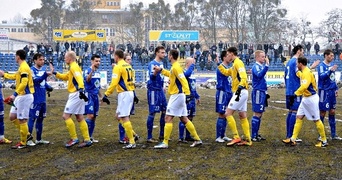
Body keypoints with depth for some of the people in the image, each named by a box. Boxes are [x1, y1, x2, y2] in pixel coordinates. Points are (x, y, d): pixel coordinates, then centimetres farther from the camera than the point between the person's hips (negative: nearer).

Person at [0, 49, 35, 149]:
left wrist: (15, 94, -26)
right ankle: (27, 135, 21)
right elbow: (14, 76, 33)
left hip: (25, 96, -10)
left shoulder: (24, 67, -16)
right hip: (21, 96, 10)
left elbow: (24, 83, -25)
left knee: (22, 120, -3)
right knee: (12, 117, 14)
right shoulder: (21, 67, 14)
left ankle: (23, 143, 7)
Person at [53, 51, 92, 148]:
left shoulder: (74, 67, -11)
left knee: (66, 116, -6)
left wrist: (81, 89, -43)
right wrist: (55, 73, 25)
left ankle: (74, 138, -2)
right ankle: (87, 140, 11)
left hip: (75, 95, -10)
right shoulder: (73, 67, 19)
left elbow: (79, 78, -28)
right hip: (78, 95, 10)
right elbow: (65, 77, 33)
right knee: (80, 118, 11)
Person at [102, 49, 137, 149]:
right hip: (130, 92, 9)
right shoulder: (128, 66, 13)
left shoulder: (118, 67, -11)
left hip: (124, 93, -9)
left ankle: (132, 142, -6)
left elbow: (114, 83, -19)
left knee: (124, 117, -6)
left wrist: (106, 95, -17)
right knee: (119, 115, 18)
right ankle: (132, 135, 15)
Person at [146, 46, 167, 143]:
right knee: (152, 113, -5)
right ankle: (149, 137, 1)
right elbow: (151, 76, -25)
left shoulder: (161, 63, 13)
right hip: (153, 90, -9)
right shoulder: (152, 63, -12)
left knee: (164, 111, 10)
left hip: (160, 90, 9)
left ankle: (162, 135, 21)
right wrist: (155, 72, -45)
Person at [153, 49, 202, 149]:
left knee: (168, 118, -6)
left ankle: (165, 143, -4)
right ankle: (197, 139, 17)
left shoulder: (176, 67, -15)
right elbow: (171, 75, 33)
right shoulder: (174, 67, 13)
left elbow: (183, 81, -22)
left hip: (177, 95, -10)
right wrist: (161, 70, 31)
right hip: (179, 95, 10)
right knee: (184, 119, 13)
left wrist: (187, 94, -28)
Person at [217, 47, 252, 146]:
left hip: (241, 92, -10)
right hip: (242, 93, 10)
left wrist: (240, 88, -32)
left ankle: (236, 137, -9)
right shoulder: (234, 64, 19)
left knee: (228, 113, -9)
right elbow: (226, 72, 33)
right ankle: (248, 140, 14)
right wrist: (219, 64, 27)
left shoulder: (238, 63, -10)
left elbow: (243, 77, -21)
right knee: (242, 116, 11)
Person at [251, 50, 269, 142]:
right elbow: (259, 75, -33)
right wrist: (266, 65, -33)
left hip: (262, 92, 9)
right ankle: (253, 136, -2)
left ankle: (256, 134, 20)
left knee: (259, 114, 13)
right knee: (257, 114, -6)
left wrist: (265, 92, 21)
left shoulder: (262, 66, 14)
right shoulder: (256, 66, -12)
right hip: (258, 92, -9)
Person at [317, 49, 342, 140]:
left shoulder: (331, 65, 12)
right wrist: (330, 70, -35)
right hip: (324, 91, -7)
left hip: (332, 92, 7)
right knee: (323, 112, 0)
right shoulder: (321, 66, -9)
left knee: (332, 112, 10)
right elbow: (322, 76, -25)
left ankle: (333, 134, 17)